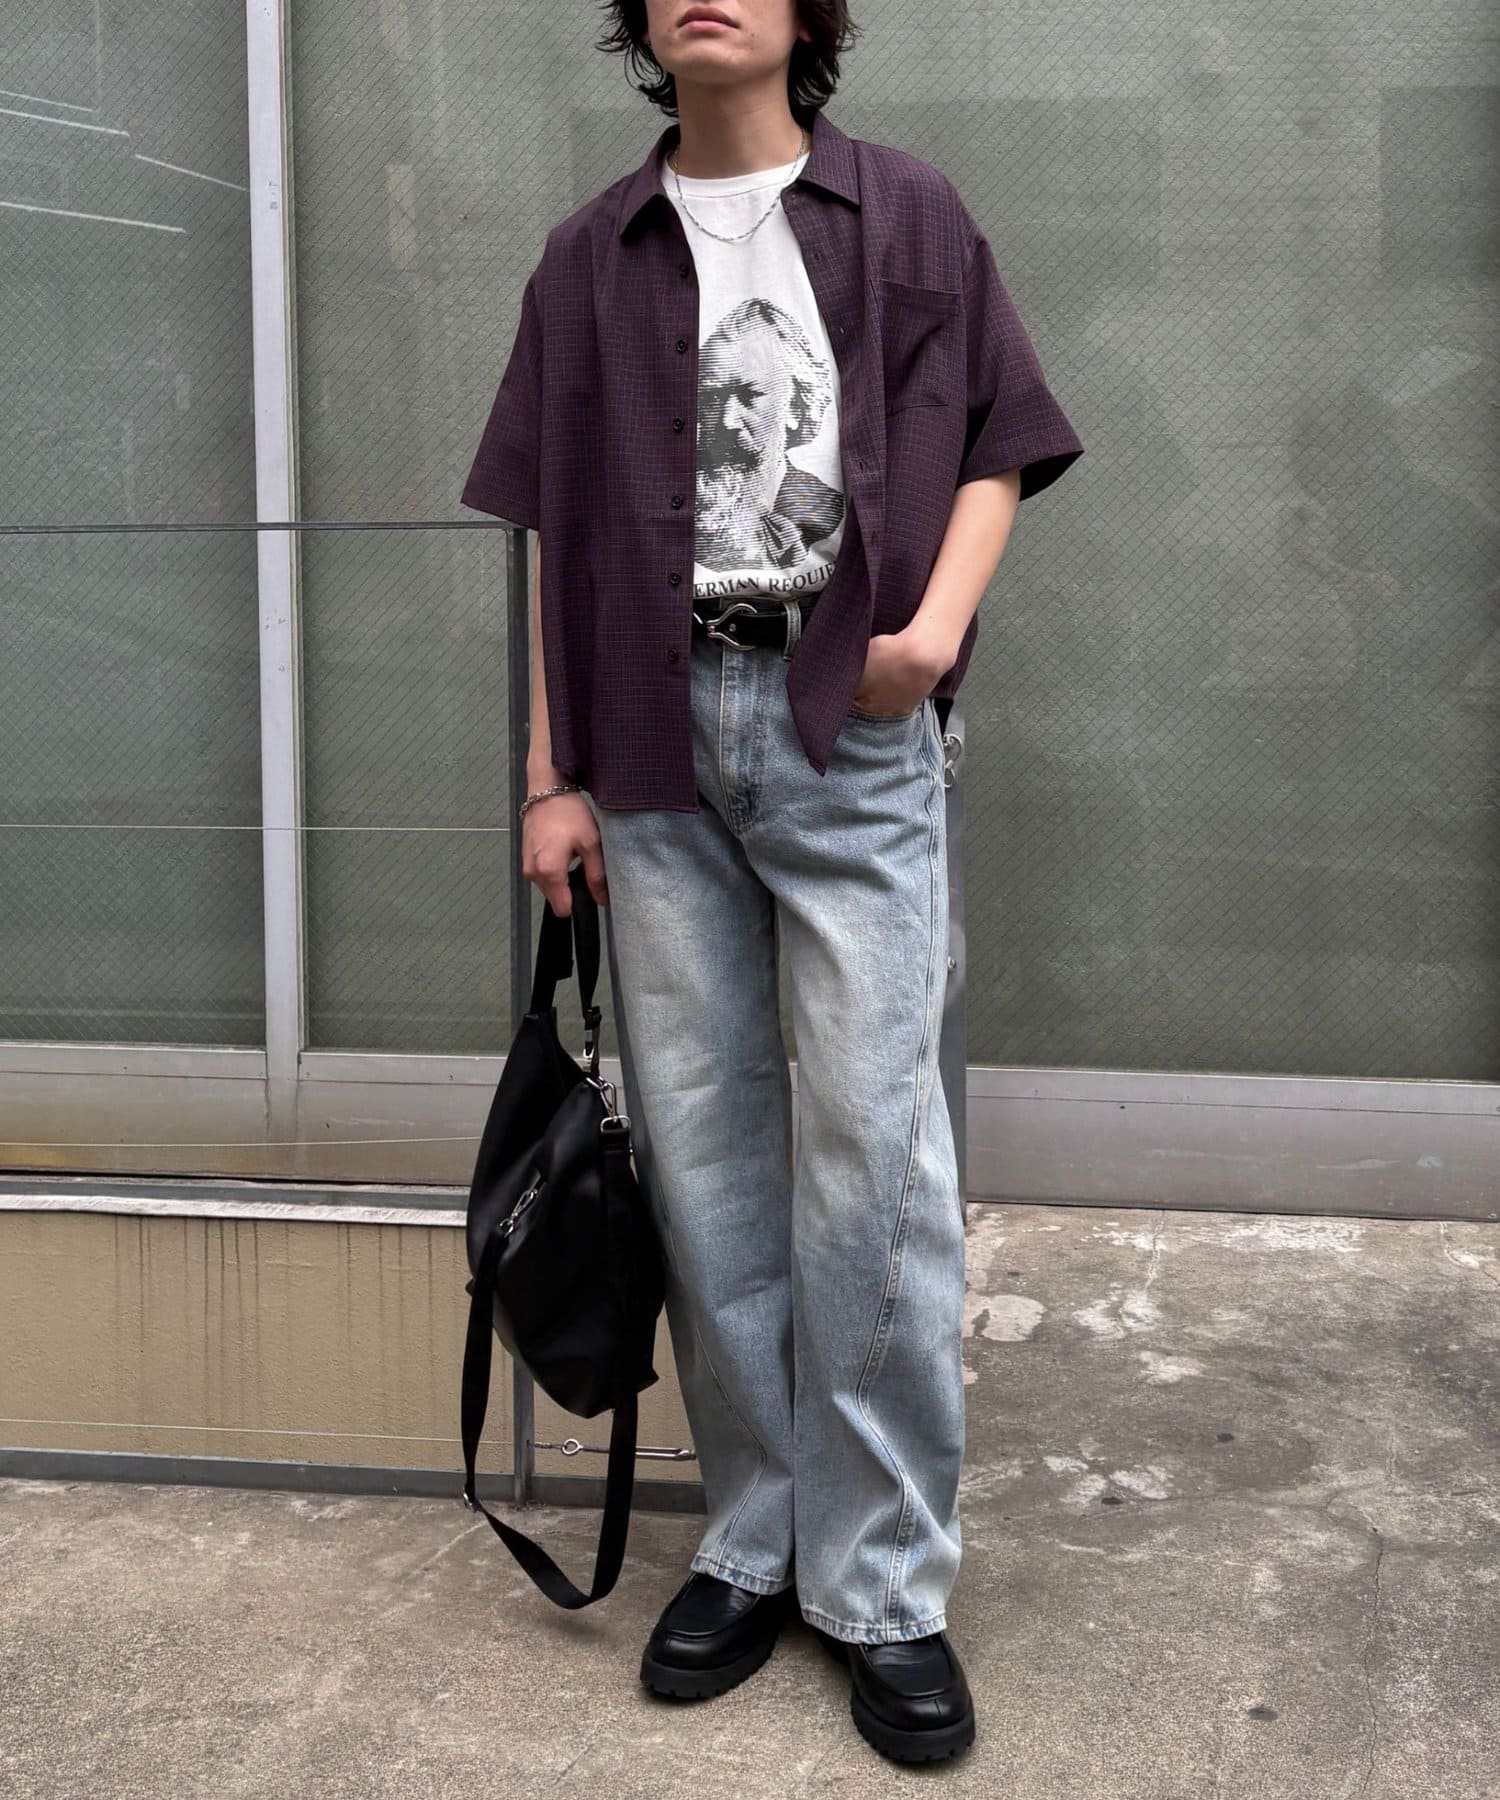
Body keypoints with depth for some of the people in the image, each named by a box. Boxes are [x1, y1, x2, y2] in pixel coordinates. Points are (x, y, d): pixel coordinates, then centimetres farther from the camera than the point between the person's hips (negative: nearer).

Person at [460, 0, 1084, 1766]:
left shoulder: (907, 214, 7)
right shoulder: (591, 254, 13)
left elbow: (995, 447, 7)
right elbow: (558, 532, 11)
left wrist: (939, 620, -13)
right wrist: (552, 777, 5)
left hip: (850, 725, -2)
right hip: (659, 735, 3)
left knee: (873, 1155, -6)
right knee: (700, 1153, 6)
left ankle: (882, 1581, 7)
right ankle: (755, 1537, 20)